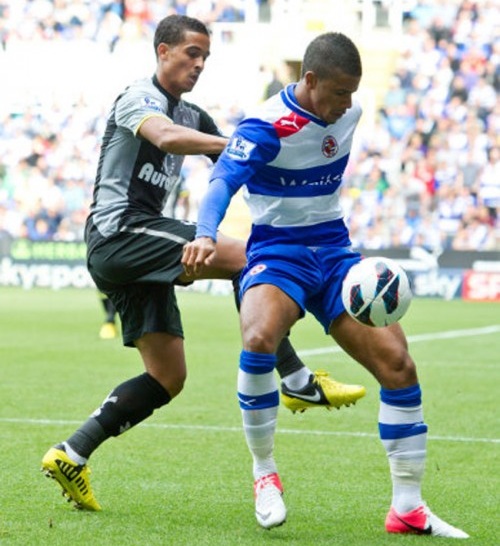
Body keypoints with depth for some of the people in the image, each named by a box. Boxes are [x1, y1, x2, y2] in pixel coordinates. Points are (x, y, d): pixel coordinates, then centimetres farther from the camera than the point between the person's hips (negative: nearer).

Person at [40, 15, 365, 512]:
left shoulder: (192, 117, 21)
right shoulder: (138, 98, -6)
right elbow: (166, 137, -28)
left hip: (134, 250, 10)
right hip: (120, 231, -10)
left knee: (168, 378, 6)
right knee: (243, 256, -23)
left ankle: (70, 456, 8)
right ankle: (299, 383, -23)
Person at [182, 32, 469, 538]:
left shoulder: (347, 113, 2)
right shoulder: (266, 126, -18)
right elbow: (223, 179, -33)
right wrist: (205, 235, -51)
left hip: (333, 250, 6)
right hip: (277, 251, -5)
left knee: (397, 363, -7)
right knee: (259, 339, -36)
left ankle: (407, 508, 4)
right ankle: (264, 474, -15)